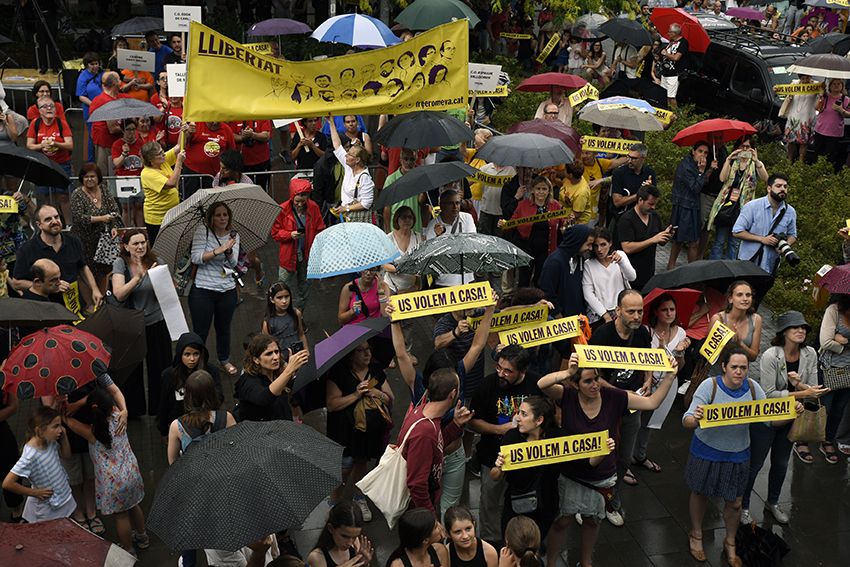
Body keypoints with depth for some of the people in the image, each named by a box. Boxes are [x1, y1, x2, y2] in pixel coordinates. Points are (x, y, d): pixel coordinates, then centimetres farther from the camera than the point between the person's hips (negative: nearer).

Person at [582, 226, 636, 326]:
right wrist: (606, 316, -11)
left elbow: (632, 277, -7)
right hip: (598, 314, -1)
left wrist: (621, 261, -26)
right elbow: (588, 294, -3)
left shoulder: (620, 255, 8)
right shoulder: (588, 265, 1)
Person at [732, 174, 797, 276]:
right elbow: (737, 232, -13)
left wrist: (787, 244, -10)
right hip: (747, 262, -4)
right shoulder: (753, 206, -11)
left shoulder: (790, 212, 1)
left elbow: (792, 235, 14)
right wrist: (762, 239, -19)